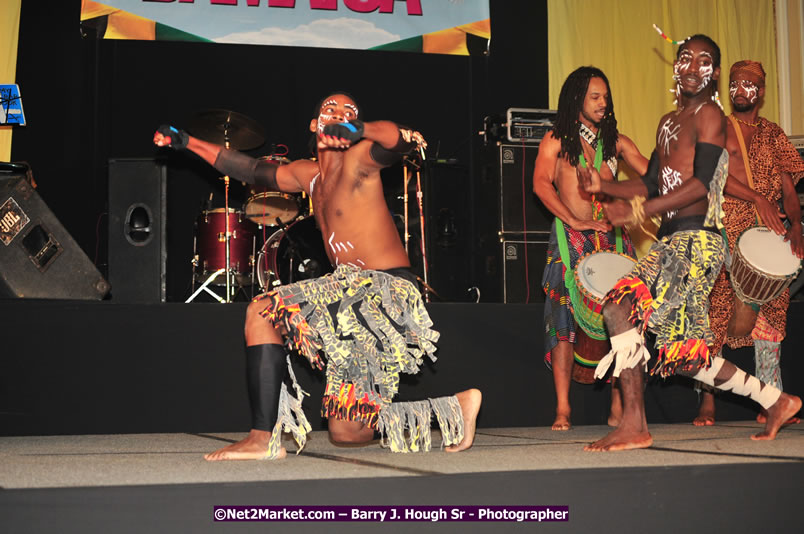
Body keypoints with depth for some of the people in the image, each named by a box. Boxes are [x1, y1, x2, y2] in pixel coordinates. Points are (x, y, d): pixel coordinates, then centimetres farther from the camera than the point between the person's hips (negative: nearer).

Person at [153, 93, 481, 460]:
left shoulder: (359, 158, -5)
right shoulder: (308, 175, 17)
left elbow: (398, 141, -26)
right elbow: (253, 170, 27)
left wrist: (358, 129, -46)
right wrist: (187, 142, 29)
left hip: (383, 292, -9)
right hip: (355, 297, 9)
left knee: (264, 310, -18)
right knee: (346, 433, 9)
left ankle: (264, 438, -17)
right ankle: (454, 410, 22)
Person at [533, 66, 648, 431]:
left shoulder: (615, 141, 17)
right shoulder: (557, 140, 8)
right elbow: (541, 184, -6)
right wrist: (575, 222, -13)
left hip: (611, 236, 3)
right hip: (571, 237, -3)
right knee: (565, 318, -9)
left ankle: (618, 407, 0)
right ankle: (563, 409, -7)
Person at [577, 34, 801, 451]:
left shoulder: (709, 113, -4)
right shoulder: (668, 123, 23)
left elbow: (701, 184, -15)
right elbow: (651, 185, 22)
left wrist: (639, 211, -22)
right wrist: (603, 186, 5)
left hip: (695, 241, -9)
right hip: (671, 242, 9)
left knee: (621, 306, -23)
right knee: (685, 352, 12)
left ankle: (633, 426, -19)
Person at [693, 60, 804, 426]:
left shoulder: (773, 135, 17)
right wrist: (758, 199, -19)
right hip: (725, 234, -3)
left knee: (771, 313, 0)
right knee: (715, 312, -9)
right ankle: (708, 403, -7)